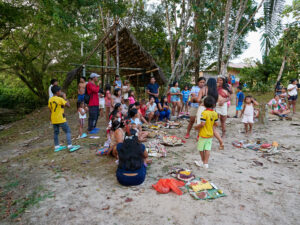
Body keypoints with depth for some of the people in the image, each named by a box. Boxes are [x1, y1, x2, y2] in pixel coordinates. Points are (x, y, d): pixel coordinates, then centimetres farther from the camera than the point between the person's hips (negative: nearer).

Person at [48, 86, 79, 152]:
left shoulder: (50, 100, 6)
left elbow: (50, 110, 12)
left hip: (54, 120, 7)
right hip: (61, 119, -7)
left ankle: (56, 146, 21)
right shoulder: (60, 99, -15)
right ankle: (70, 146, -7)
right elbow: (68, 105, -17)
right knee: (68, 131, -1)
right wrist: (65, 98, -6)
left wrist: (51, 118, 21)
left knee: (56, 132, 14)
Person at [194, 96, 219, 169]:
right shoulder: (215, 113, -1)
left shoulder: (204, 113, -20)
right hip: (210, 134, 6)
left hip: (203, 134, -5)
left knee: (201, 148, 13)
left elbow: (202, 124, -24)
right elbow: (216, 124, 5)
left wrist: (196, 126, -7)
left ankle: (203, 161, 28)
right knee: (207, 149, 9)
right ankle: (206, 163, 11)